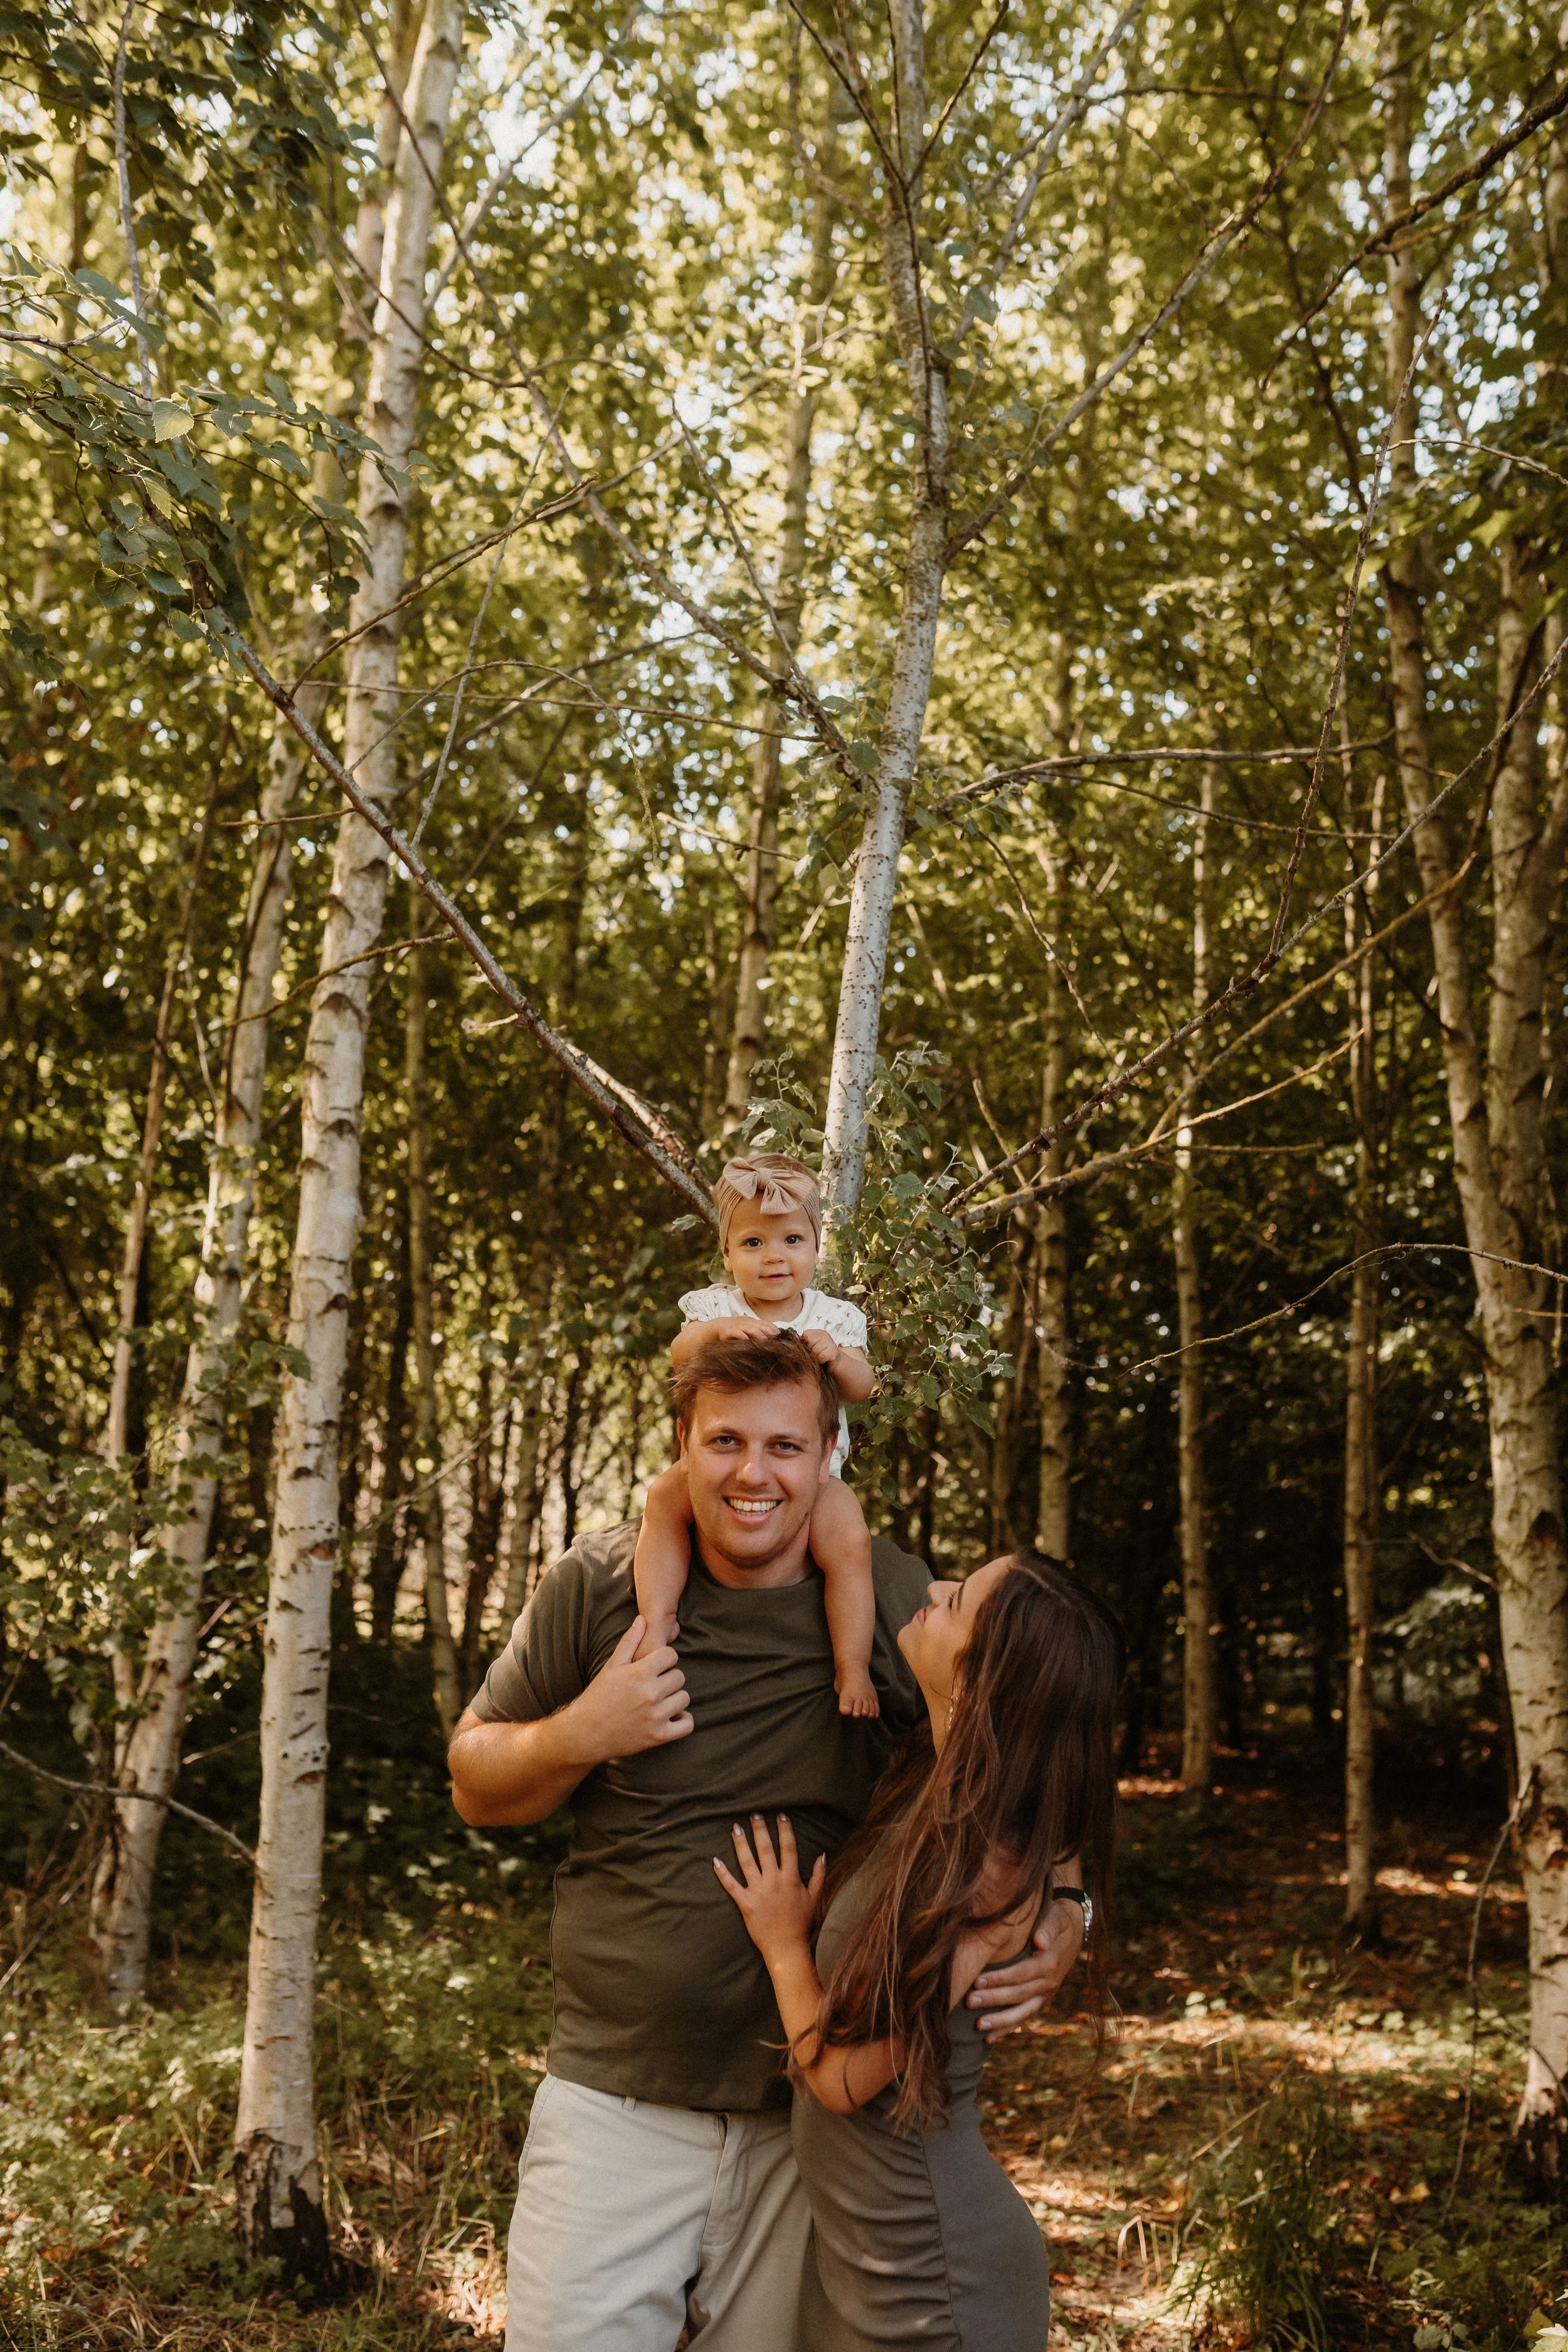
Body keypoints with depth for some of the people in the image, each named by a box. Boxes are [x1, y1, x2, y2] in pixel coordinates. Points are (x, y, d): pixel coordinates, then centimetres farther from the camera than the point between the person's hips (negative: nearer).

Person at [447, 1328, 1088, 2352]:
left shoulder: (899, 1603, -7)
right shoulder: (598, 1586, -5)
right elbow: (476, 1785, 5)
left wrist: (1062, 1914, -14)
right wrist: (581, 1735, -14)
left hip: (819, 2114, 0)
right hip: (617, 2102, 0)